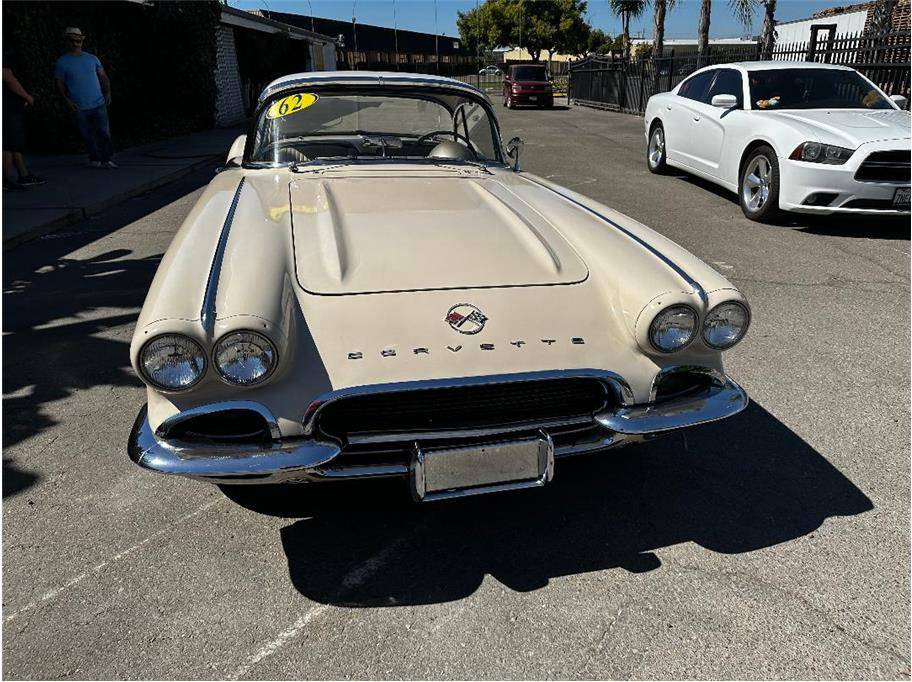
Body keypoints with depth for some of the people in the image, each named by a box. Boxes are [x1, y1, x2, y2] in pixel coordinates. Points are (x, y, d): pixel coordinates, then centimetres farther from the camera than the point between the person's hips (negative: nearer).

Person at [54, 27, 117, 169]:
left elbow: (103, 77, 14)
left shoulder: (92, 58, 10)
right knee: (88, 136, 3)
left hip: (99, 104, 1)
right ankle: (95, 159, 13)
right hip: (79, 108, -1)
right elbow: (59, 84, 4)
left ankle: (106, 159, 3)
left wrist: (108, 92, -3)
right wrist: (67, 100, -10)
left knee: (104, 133, -5)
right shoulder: (62, 62, 4)